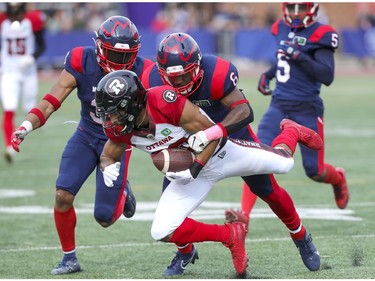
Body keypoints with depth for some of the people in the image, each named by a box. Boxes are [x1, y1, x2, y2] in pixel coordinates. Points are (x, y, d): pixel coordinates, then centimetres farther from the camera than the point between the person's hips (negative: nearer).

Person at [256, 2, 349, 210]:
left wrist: (300, 57, -27)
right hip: (279, 105, 5)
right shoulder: (281, 29, 9)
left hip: (307, 109, -4)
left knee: (314, 171, 4)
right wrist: (267, 75, 12)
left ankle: (338, 178, 40)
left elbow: (327, 76, -20)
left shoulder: (320, 35, -11)